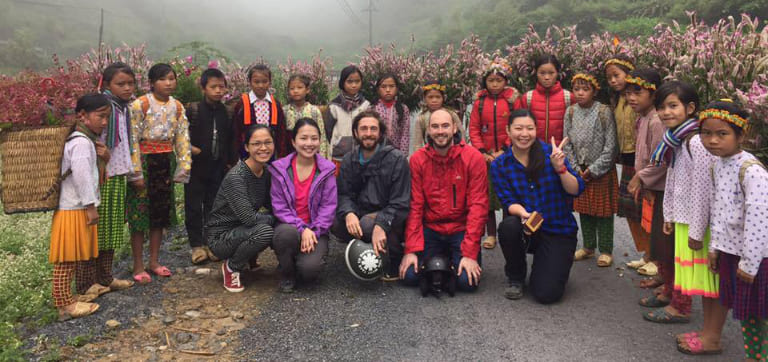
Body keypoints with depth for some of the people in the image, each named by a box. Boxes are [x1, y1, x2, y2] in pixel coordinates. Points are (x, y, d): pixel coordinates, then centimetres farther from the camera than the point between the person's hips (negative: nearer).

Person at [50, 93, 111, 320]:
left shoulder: (84, 140, 16)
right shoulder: (82, 143, -17)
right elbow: (82, 176, -22)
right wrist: (91, 206, -19)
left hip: (76, 208, 10)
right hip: (73, 209, -10)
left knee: (69, 260, 14)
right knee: (67, 259, -3)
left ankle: (66, 300, 22)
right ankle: (65, 305, 3)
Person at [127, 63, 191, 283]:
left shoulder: (177, 106, 5)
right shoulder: (140, 105, -11)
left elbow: (182, 139, 6)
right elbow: (133, 139, -14)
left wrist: (183, 168, 0)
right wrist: (136, 172, -16)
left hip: (166, 162, 6)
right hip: (144, 160, -5)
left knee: (161, 213, 12)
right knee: (140, 214, 0)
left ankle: (154, 261, 25)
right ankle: (138, 267, 11)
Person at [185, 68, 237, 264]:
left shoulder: (228, 114, 6)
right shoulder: (193, 110, -5)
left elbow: (231, 141, 12)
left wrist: (231, 163, 9)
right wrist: (189, 147, -14)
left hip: (218, 168, 3)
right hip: (196, 167, -3)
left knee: (213, 206, 10)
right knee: (194, 206, 3)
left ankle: (210, 242, 21)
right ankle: (197, 245, 13)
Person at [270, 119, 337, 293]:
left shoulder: (327, 170, -1)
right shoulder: (280, 169, -2)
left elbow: (329, 206, -4)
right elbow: (279, 206, -7)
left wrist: (314, 231, -17)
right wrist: (301, 228, -20)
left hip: (315, 231, 0)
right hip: (288, 226, 0)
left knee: (310, 269, -26)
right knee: (287, 233, -37)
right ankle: (287, 274, -6)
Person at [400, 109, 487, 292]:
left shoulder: (473, 157, -9)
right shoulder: (417, 159, -2)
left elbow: (478, 206, -12)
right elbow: (415, 206, -4)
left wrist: (470, 253, -18)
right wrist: (411, 249, -12)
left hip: (461, 230, -2)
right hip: (430, 229, 2)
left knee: (468, 281, -20)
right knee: (410, 276, -15)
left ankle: (456, 260, 16)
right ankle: (440, 259, 17)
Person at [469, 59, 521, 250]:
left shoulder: (513, 99, -1)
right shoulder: (480, 102, 5)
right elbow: (474, 129, 5)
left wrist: (503, 151, -11)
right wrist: (483, 152, -6)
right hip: (486, 157, 2)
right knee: (487, 196, 5)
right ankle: (491, 235, 15)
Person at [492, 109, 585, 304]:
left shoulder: (550, 152, -6)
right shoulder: (499, 165, -2)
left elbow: (576, 190, -9)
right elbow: (509, 202, -7)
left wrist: (560, 169, -27)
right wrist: (523, 213, -29)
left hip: (559, 230, -1)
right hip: (526, 229, 1)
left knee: (546, 294, -16)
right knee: (508, 226, -35)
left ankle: (552, 267, 23)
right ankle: (515, 277, -4)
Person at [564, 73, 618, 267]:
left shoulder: (604, 112, -13)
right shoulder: (570, 112, -1)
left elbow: (610, 145, -14)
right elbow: (567, 144, 2)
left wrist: (594, 169, -14)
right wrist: (576, 168, -6)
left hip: (602, 171, -4)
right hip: (579, 171, 4)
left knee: (604, 210, 3)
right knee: (584, 210, 13)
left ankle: (606, 250, 14)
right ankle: (588, 247, 27)